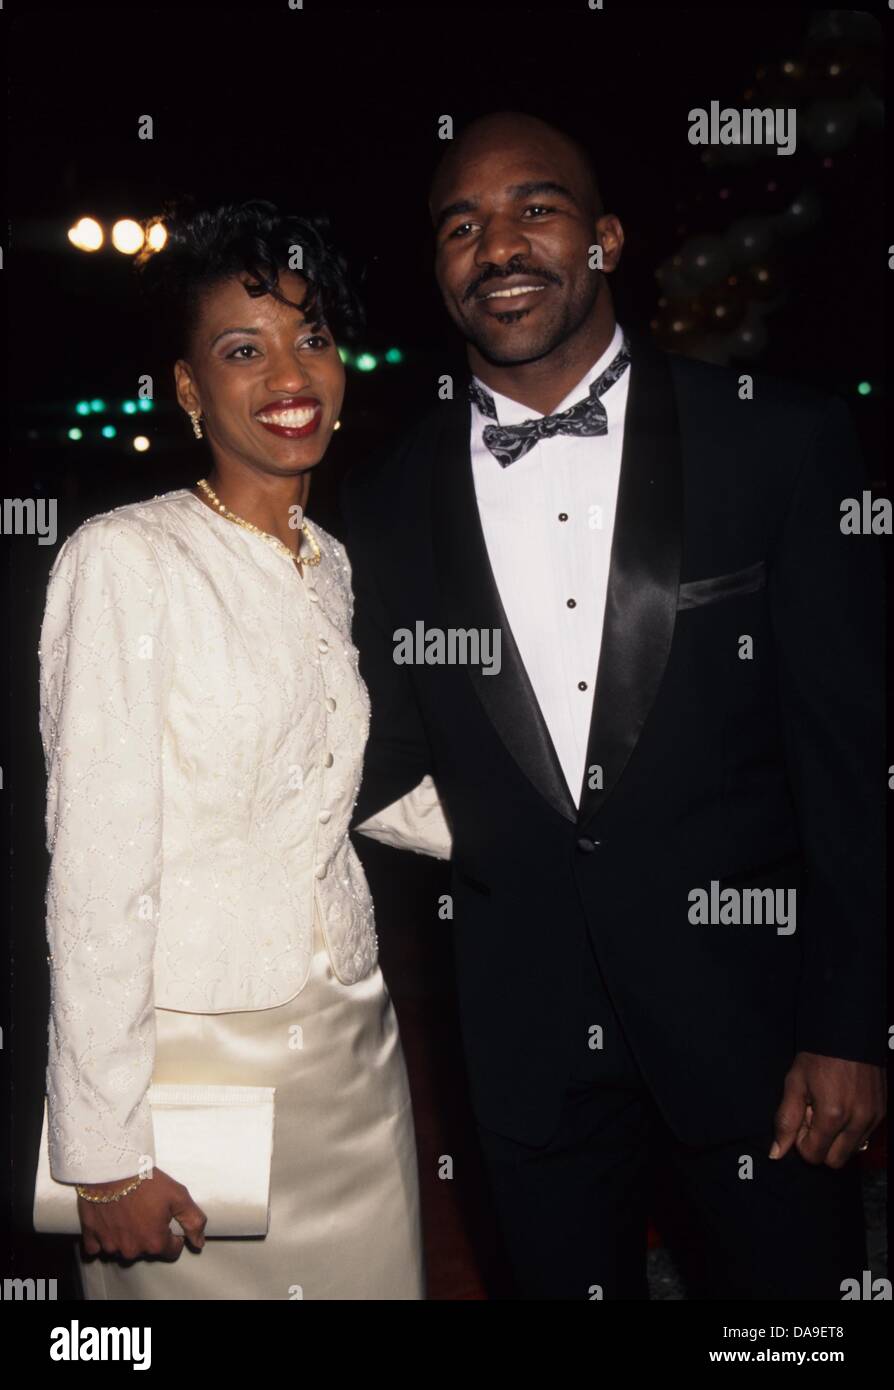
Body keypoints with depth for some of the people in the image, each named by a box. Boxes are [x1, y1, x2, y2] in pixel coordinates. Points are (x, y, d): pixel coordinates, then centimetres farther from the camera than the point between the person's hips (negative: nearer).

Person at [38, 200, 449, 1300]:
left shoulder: (331, 566, 8)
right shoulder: (124, 560, -13)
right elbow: (95, 873, -15)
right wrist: (102, 1151, -15)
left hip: (353, 1050, 6)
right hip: (193, 1062, -6)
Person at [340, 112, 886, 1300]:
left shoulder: (781, 441, -6)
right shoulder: (389, 502, 1)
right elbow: (388, 756, 6)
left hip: (750, 1011, -1)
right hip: (533, 1043, 2)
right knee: (568, 1283, 18)